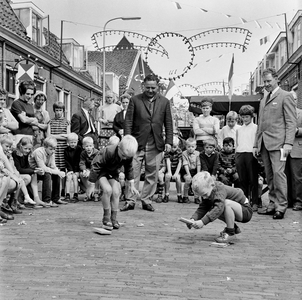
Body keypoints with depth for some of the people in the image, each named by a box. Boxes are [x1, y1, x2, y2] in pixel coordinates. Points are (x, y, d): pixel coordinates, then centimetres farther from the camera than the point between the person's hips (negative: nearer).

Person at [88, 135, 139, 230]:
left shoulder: (128, 155, -19)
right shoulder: (109, 151, -37)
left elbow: (129, 169, 2)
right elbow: (96, 166, -28)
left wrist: (131, 185, 5)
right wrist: (91, 185, -24)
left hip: (113, 172, 5)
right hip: (100, 170, -5)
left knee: (116, 192, -11)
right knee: (107, 190, -25)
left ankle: (113, 219, 3)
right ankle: (106, 218, -11)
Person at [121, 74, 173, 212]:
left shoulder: (164, 102, 9)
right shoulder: (135, 100, 3)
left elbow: (168, 123, 10)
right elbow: (128, 121, 1)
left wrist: (169, 141, 1)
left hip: (155, 145, 2)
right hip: (137, 143, -1)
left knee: (152, 175, 6)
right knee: (133, 173, -1)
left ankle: (146, 200, 17)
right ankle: (130, 201, 7)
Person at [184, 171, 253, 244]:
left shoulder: (220, 189, -28)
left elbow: (218, 208, -42)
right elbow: (202, 208, -9)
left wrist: (203, 221, -48)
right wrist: (193, 219, -27)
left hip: (246, 211, -9)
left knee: (227, 203, -33)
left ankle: (231, 233, -20)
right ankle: (234, 228, 15)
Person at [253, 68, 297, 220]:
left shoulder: (285, 96, 1)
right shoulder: (263, 100, 23)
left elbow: (291, 122, -6)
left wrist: (288, 143, -15)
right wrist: (256, 144, 17)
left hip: (277, 142, -7)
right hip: (264, 143, 7)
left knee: (278, 173, -11)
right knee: (269, 176, 6)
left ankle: (281, 207, -6)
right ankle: (273, 204, 12)